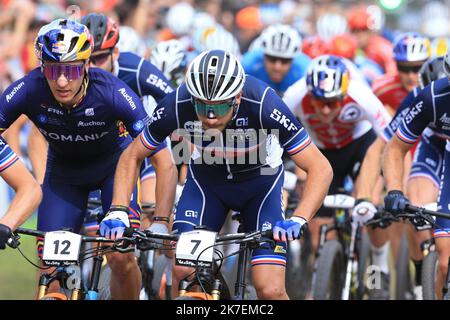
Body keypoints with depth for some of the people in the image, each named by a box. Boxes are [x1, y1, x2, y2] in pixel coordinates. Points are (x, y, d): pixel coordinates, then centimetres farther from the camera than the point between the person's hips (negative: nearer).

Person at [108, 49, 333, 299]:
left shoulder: (262, 104, -36)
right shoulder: (177, 106, -30)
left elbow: (320, 169, -32)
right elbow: (131, 157, -13)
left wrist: (298, 220, -46)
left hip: (259, 183, -2)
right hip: (206, 181, 2)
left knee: (270, 290, -15)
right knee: (182, 272, -19)